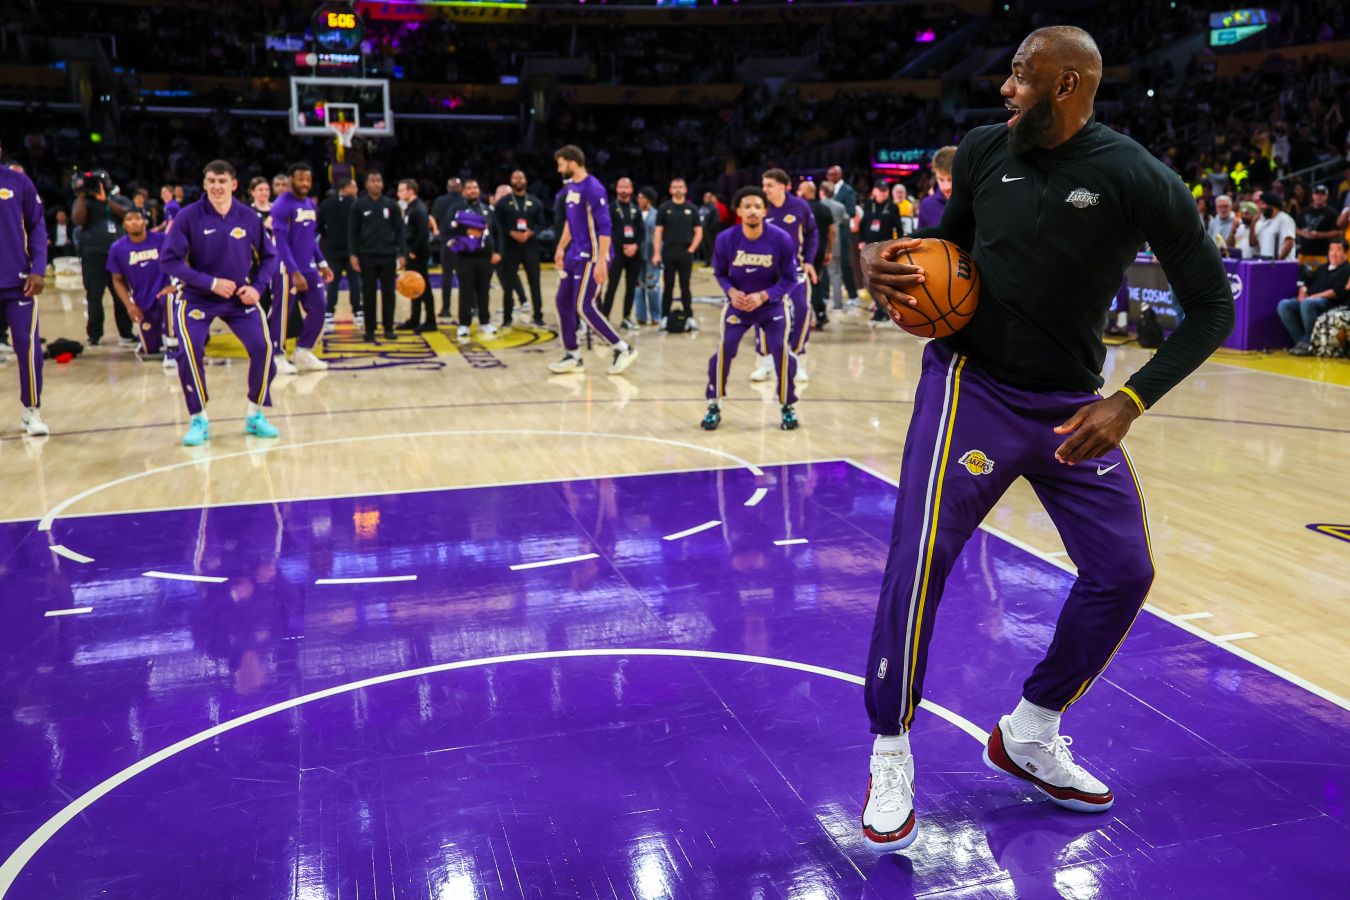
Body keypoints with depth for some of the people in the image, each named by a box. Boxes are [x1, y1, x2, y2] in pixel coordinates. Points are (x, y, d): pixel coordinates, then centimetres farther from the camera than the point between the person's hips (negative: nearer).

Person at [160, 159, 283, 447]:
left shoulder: (249, 217, -5)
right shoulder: (189, 216, -12)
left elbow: (269, 257, 6)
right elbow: (169, 260, -13)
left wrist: (256, 287, -10)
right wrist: (210, 283, -20)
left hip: (240, 298, 2)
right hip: (198, 298, -2)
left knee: (263, 348, -11)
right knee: (189, 352, -18)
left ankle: (255, 415, 10)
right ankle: (199, 420, 2)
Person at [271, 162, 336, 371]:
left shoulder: (311, 205, 12)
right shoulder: (282, 205, -13)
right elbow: (281, 242, -17)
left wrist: (322, 264, 13)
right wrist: (295, 272, -23)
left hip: (309, 268, 8)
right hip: (287, 270, -8)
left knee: (318, 309, 5)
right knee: (282, 314, 0)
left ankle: (302, 353, 16)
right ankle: (277, 356, 12)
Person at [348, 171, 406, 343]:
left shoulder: (391, 205, 5)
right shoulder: (359, 205, 2)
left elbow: (399, 230, 6)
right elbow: (352, 231, 2)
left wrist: (402, 253, -2)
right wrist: (353, 254, -5)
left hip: (388, 256, 1)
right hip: (367, 256, -1)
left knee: (388, 293, 4)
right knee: (368, 294, 4)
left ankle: (388, 328, 12)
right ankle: (370, 330, 11)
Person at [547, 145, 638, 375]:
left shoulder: (593, 188, -17)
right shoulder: (569, 187, 10)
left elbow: (604, 227, -21)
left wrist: (601, 262, -25)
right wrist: (561, 249, 20)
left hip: (591, 257, -9)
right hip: (575, 254, 9)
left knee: (583, 306, -9)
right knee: (563, 302, 8)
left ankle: (624, 349, 2)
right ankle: (573, 356, 18)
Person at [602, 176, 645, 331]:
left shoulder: (636, 209, 14)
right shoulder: (611, 208, 0)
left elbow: (642, 231, 8)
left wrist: (635, 245, -9)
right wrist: (622, 246, -14)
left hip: (634, 253, 5)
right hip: (617, 251, -4)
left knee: (631, 286, 6)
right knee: (612, 286, -9)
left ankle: (627, 318, 14)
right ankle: (604, 317, -7)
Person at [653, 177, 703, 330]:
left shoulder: (692, 209, 6)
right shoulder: (664, 208, 3)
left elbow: (698, 232, 8)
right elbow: (658, 232, 1)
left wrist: (691, 249, -3)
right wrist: (656, 253, -7)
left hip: (686, 252, 1)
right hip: (668, 252, 0)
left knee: (685, 286, 4)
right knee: (668, 286, 3)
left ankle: (689, 317, 7)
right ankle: (665, 317, 9)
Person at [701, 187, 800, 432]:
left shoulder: (781, 239, -19)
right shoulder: (725, 239, -16)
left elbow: (790, 279, -11)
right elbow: (719, 273, 0)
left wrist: (763, 296, -24)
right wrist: (731, 292, -20)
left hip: (772, 304, -1)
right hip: (738, 303, 1)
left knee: (780, 350, -13)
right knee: (724, 349, -12)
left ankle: (788, 407, 7)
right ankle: (714, 406, 6)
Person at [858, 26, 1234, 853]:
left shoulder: (1141, 182, -12)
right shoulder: (984, 151, -3)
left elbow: (1212, 307, -7)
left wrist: (1129, 404, -18)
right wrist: (889, 258, -7)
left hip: (1073, 404, 2)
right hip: (972, 384, -1)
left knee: (1124, 571, 4)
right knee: (920, 558, -14)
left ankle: (1029, 737, 24)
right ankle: (891, 754, 5)